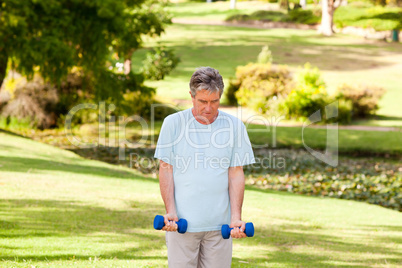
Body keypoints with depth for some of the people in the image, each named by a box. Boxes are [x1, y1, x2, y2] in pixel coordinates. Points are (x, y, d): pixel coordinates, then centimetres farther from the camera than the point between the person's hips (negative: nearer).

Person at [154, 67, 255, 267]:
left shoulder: (235, 126, 4)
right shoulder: (173, 123, 1)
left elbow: (236, 174, 4)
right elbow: (166, 169, 1)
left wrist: (236, 217, -4)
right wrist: (170, 211, -9)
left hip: (219, 224, 1)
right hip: (182, 221, -1)